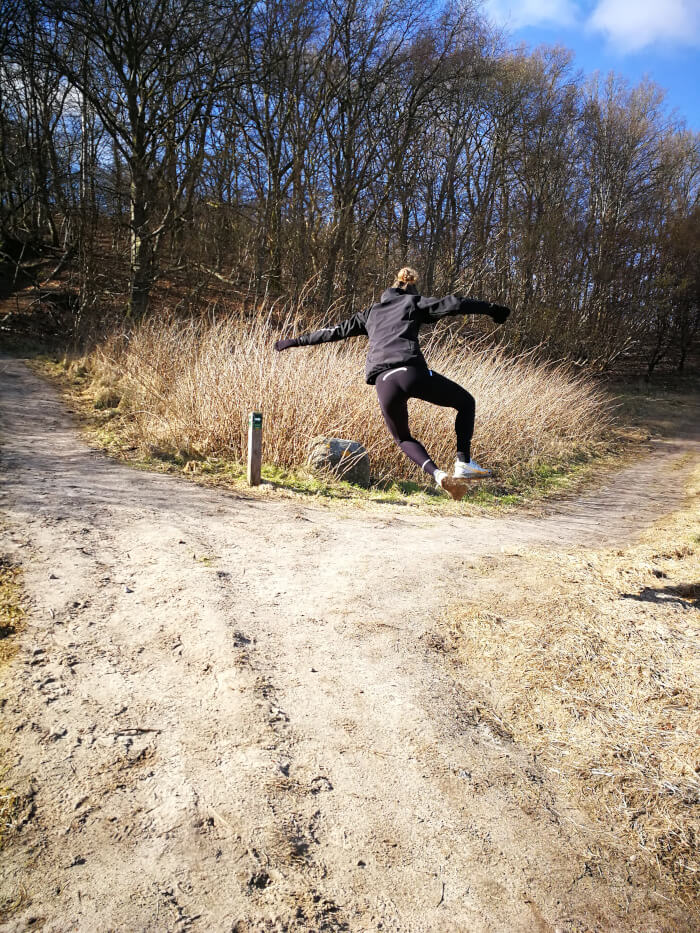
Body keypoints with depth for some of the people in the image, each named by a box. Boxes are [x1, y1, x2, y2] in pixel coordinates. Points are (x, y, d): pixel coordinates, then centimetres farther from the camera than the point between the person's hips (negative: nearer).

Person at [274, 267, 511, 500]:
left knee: (403, 439, 24)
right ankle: (463, 463, 2)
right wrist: (491, 308, 11)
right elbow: (451, 304, 8)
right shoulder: (414, 302, 21)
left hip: (384, 383, 3)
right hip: (412, 371, -3)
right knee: (466, 402, 18)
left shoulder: (370, 313, 31)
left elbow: (334, 331, 34)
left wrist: (294, 341, 42)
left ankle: (438, 474, -1)